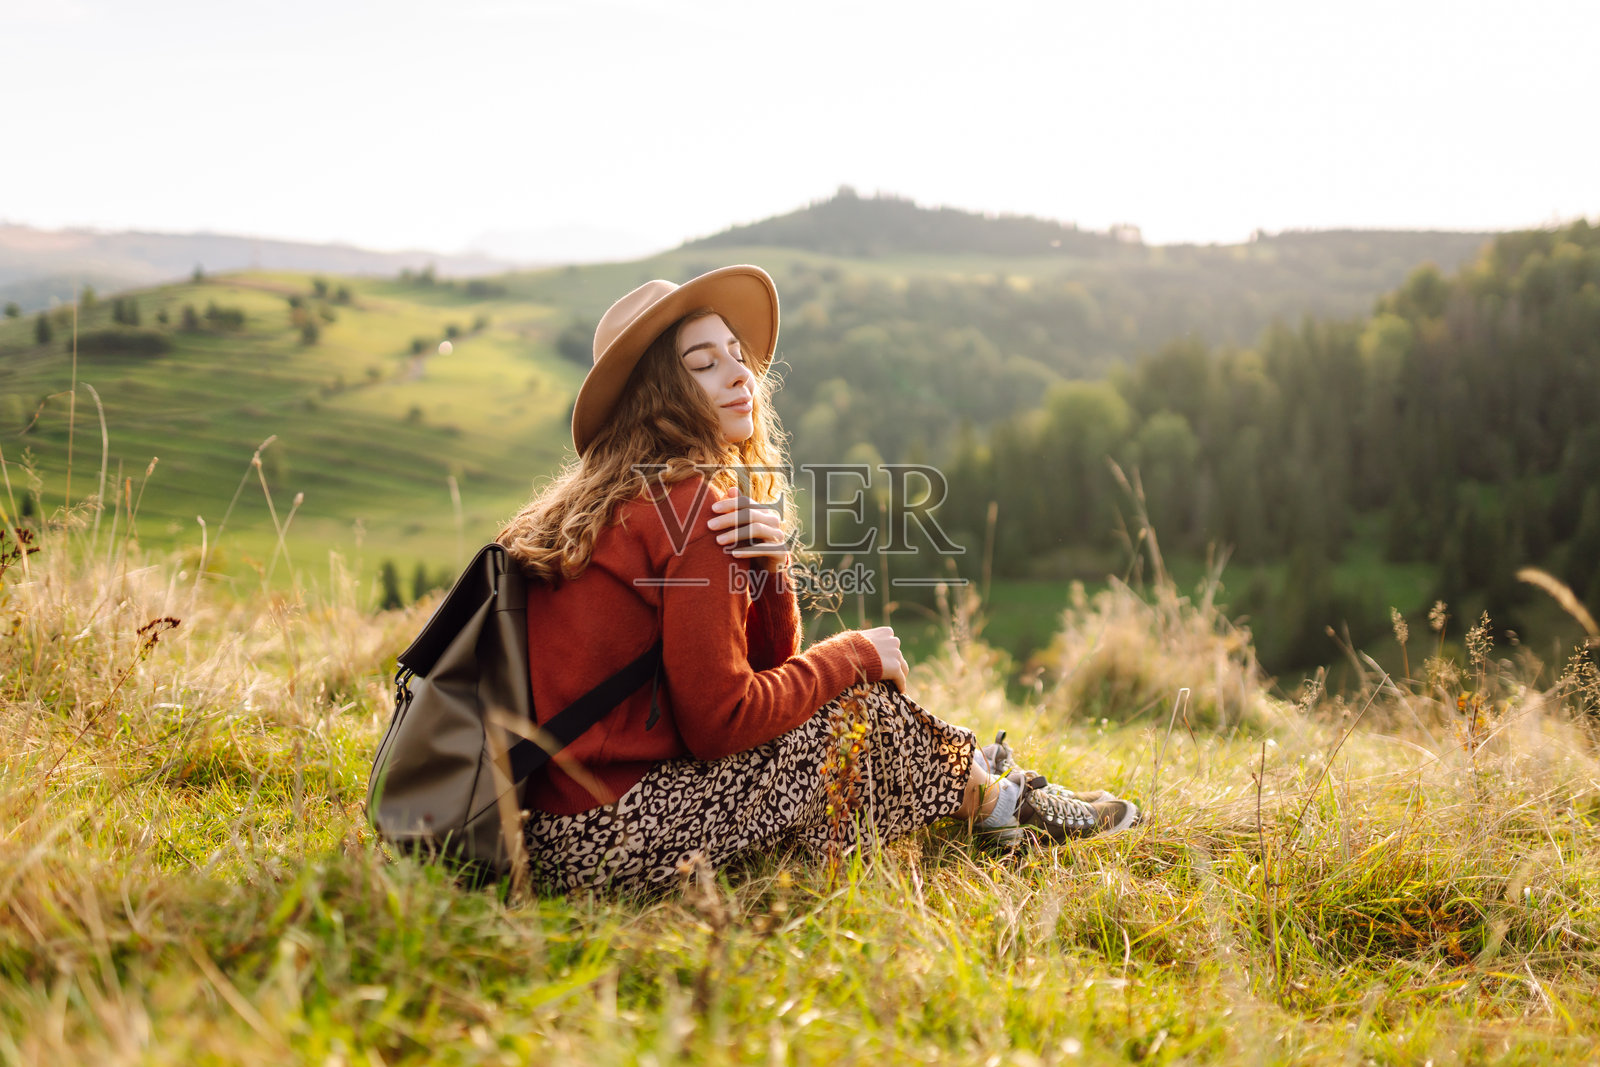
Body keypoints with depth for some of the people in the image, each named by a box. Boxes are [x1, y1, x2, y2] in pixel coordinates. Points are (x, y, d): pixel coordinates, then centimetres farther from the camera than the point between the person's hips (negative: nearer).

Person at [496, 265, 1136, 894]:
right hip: (605, 839, -9)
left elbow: (766, 663, 12)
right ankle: (995, 802, 23)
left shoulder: (624, 498, 12)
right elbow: (720, 721, -19)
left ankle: (968, 778, 32)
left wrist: (768, 568, -7)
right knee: (861, 705, -2)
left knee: (840, 679, 16)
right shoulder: (696, 510, -17)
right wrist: (854, 655, -6)